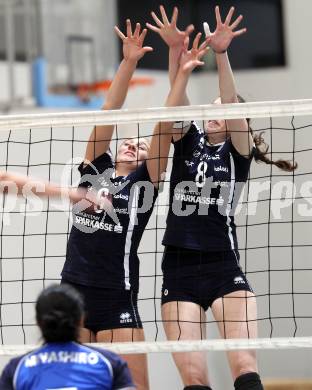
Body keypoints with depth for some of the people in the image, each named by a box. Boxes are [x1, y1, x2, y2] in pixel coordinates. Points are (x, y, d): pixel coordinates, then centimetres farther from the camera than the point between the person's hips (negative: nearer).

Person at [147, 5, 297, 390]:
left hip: (223, 267, -2)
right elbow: (177, 100, -5)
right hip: (178, 271, 2)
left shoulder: (238, 150, 5)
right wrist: (176, 50, -21)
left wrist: (221, 53, -26)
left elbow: (232, 106, -12)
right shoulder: (187, 140, 12)